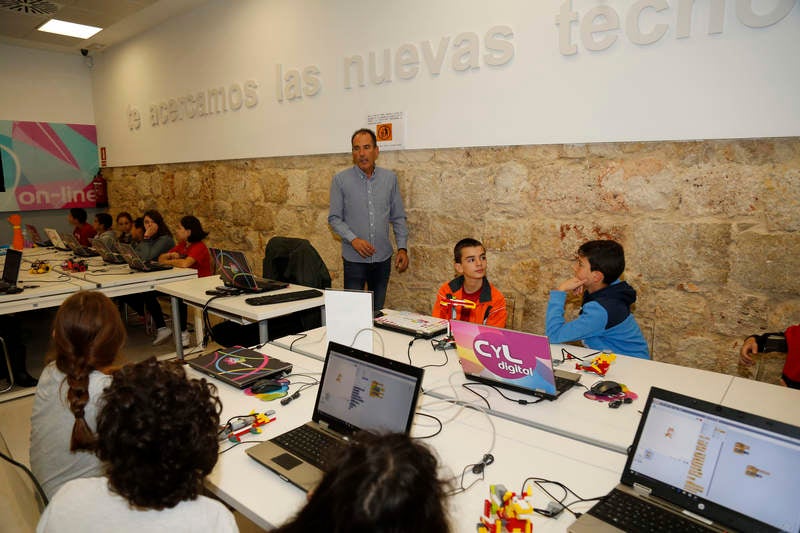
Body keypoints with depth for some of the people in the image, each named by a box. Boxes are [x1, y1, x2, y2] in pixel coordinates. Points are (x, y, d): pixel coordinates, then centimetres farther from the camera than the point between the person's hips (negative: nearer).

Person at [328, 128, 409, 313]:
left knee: (378, 311, 14)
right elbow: (334, 218, -3)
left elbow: (398, 217, 8)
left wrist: (402, 248, -1)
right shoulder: (340, 180, -3)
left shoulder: (390, 178, 4)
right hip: (354, 258, -2)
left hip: (383, 258, 2)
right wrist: (353, 239, -18)